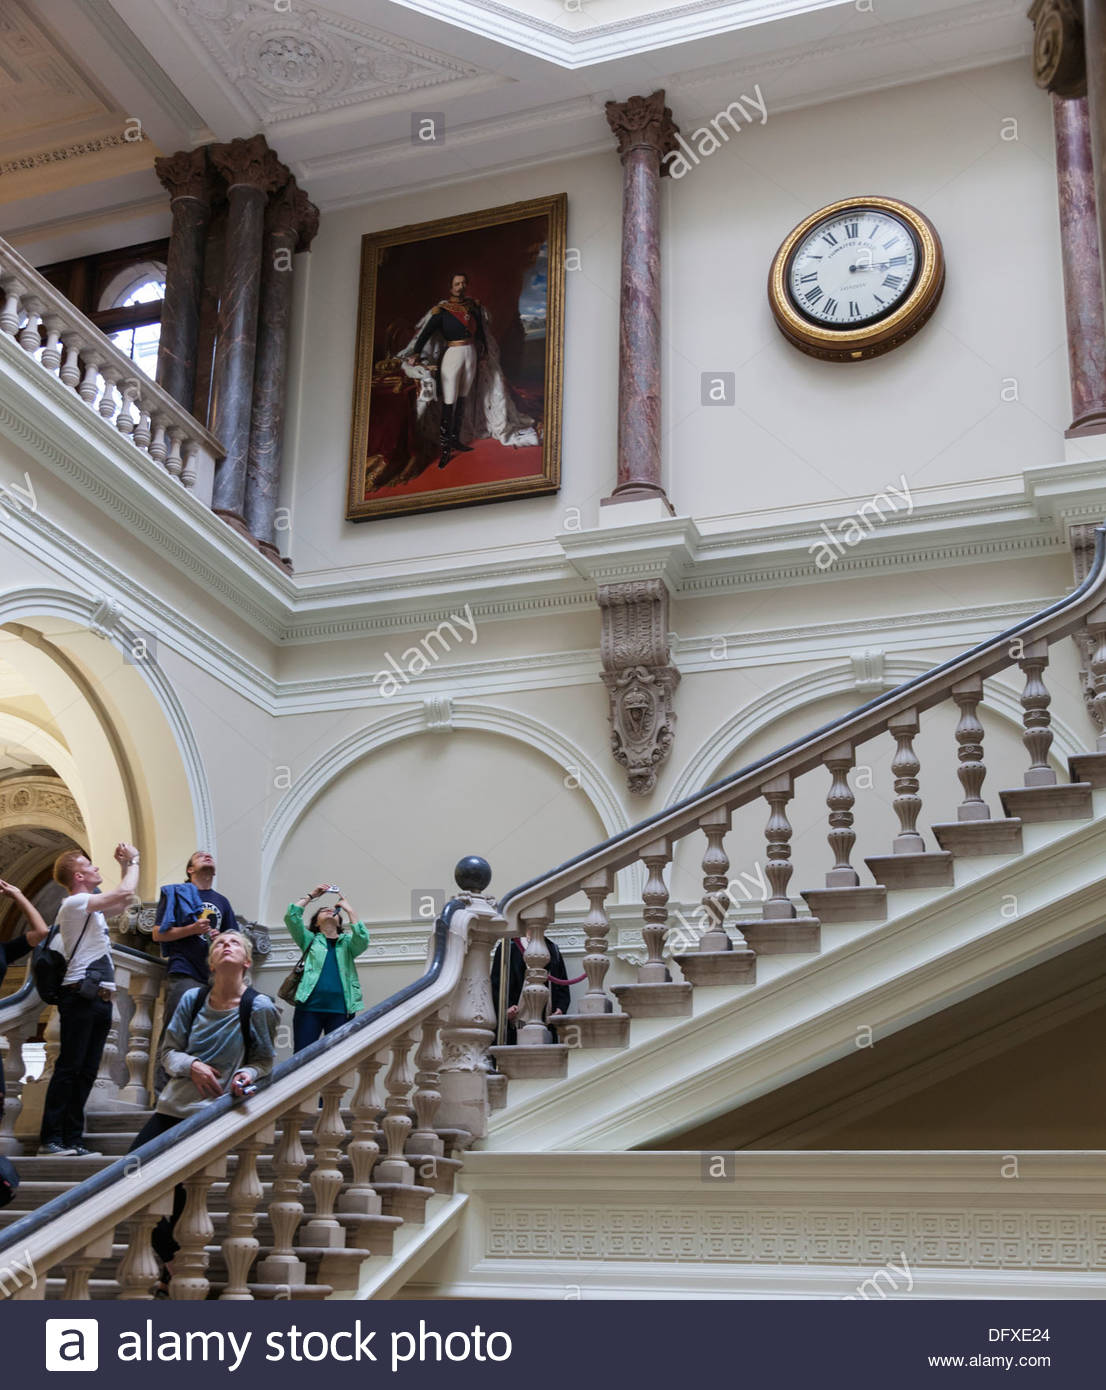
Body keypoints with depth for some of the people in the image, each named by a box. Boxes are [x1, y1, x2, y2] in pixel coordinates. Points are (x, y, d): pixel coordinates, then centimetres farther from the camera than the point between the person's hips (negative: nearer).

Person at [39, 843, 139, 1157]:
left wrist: (126, 866, 25)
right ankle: (51, 1139, -6)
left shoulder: (91, 908, 21)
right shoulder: (73, 903, -8)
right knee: (69, 1067, -8)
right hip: (80, 996, -9)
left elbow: (123, 902, 34)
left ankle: (72, 1141, 7)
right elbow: (125, 893, -17)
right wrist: (132, 862, -1)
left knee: (87, 1072, 6)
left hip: (100, 999, 9)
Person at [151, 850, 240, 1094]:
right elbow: (158, 933, 4)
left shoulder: (221, 902, 24)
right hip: (183, 975, -5)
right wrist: (192, 929, -9)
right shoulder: (175, 892, 10)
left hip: (214, 977, 5)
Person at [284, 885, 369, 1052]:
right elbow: (291, 917, 5)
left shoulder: (347, 942, 19)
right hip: (310, 1006, 0)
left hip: (340, 1008, 1)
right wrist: (311, 895, 11)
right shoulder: (310, 940, 18)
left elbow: (363, 940, -3)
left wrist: (349, 910, 3)